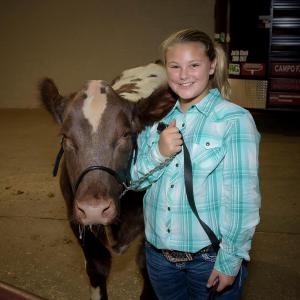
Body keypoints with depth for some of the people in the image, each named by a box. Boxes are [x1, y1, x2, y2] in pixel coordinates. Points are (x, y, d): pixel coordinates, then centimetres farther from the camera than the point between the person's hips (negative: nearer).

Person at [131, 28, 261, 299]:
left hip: (211, 255, -4)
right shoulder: (156, 118, 1)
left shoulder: (235, 120, -15)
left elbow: (243, 198, -15)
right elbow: (135, 180, 2)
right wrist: (159, 153, -16)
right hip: (158, 252, 5)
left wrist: (231, 259, -13)